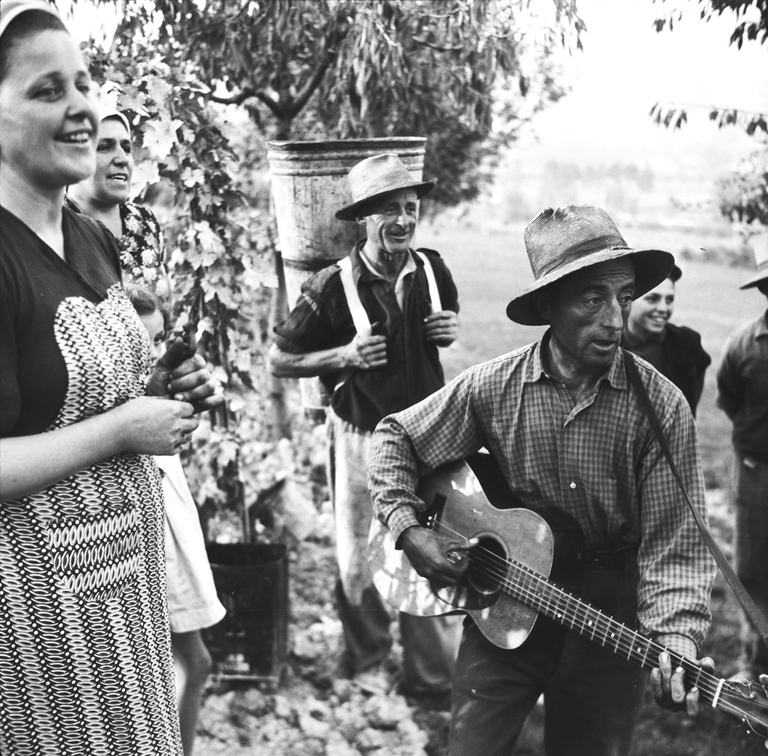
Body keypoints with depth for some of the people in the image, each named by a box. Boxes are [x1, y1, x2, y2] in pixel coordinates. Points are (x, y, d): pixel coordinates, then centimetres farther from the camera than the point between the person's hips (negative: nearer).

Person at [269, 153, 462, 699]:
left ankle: (436, 675, 24)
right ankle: (365, 664, 33)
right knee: (361, 563, 8)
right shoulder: (333, 287, -14)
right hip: (362, 438, -3)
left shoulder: (432, 269, -2)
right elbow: (279, 361, -5)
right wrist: (344, 355, -19)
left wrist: (450, 330, -3)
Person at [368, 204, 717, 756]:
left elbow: (674, 548, -15)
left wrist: (676, 643, -31)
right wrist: (408, 529, -9)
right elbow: (395, 437, 4)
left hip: (610, 609, -1)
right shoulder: (492, 388, -10)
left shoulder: (662, 407, -14)